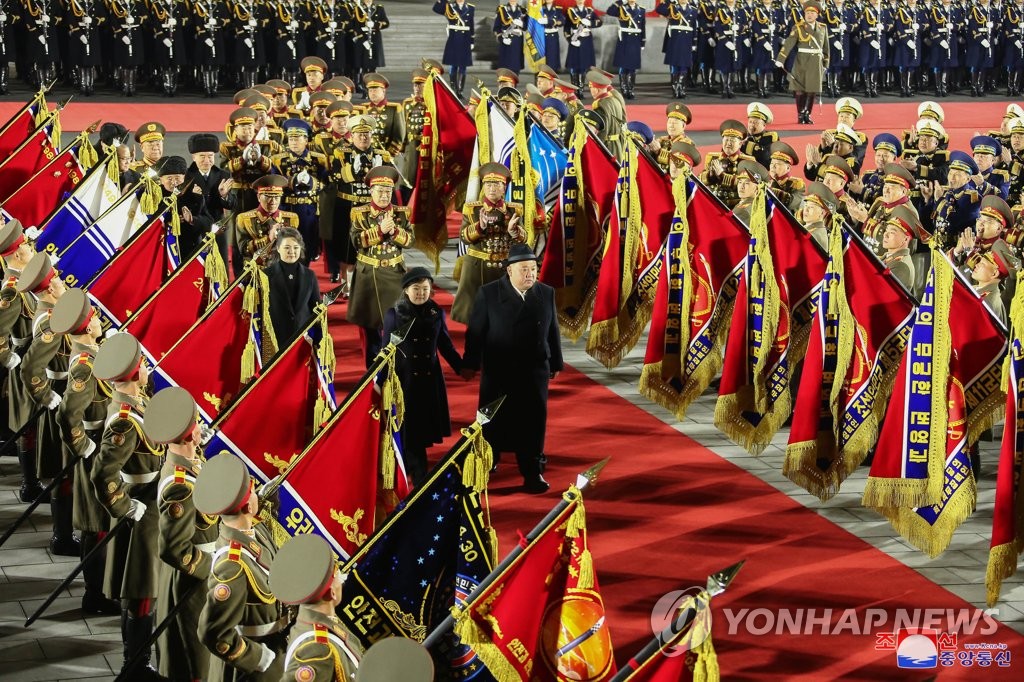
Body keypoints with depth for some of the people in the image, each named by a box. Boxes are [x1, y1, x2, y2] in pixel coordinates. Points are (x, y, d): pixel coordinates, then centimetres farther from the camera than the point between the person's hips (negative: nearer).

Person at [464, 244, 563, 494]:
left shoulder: (546, 293, 1)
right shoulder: (488, 294, -8)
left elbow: (552, 331, 7)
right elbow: (475, 331, -5)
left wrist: (555, 364, 11)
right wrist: (471, 364, -4)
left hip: (534, 372, 2)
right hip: (498, 372, -2)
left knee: (533, 422, 2)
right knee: (494, 421, 11)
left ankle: (532, 472, 10)